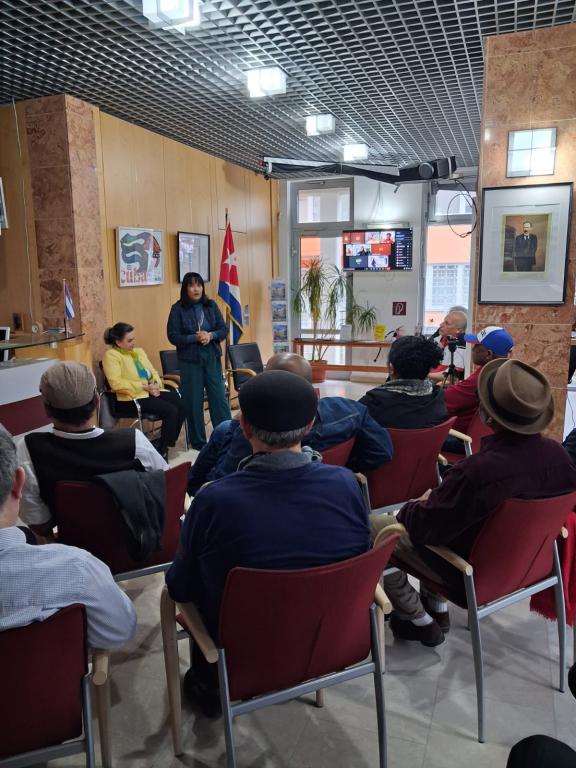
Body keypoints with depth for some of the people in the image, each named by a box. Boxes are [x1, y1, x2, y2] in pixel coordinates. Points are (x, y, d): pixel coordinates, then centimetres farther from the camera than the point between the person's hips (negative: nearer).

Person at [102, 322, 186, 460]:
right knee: (170, 410, -25)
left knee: (182, 406, -16)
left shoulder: (139, 351, 19)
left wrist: (156, 384, -4)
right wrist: (143, 386, -17)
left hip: (152, 392, 8)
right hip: (131, 398, -7)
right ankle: (162, 450, -10)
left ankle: (167, 444, -2)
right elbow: (116, 383, -17)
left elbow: (153, 372, 19)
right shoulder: (111, 355, -6)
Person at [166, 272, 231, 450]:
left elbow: (223, 329, 5)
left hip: (212, 359, 2)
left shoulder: (211, 305, 4)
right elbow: (173, 336, -8)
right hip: (190, 361, -2)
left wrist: (211, 335, -15)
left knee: (219, 397, 4)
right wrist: (195, 338, -20)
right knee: (194, 401, 5)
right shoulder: (178, 308, -5)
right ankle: (198, 441, 18)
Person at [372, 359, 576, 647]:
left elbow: (422, 526, -25)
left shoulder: (476, 471, -38)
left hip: (472, 572, -7)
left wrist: (417, 505, 0)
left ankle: (418, 619, 18)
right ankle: (437, 605, 31)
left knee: (371, 526, 6)